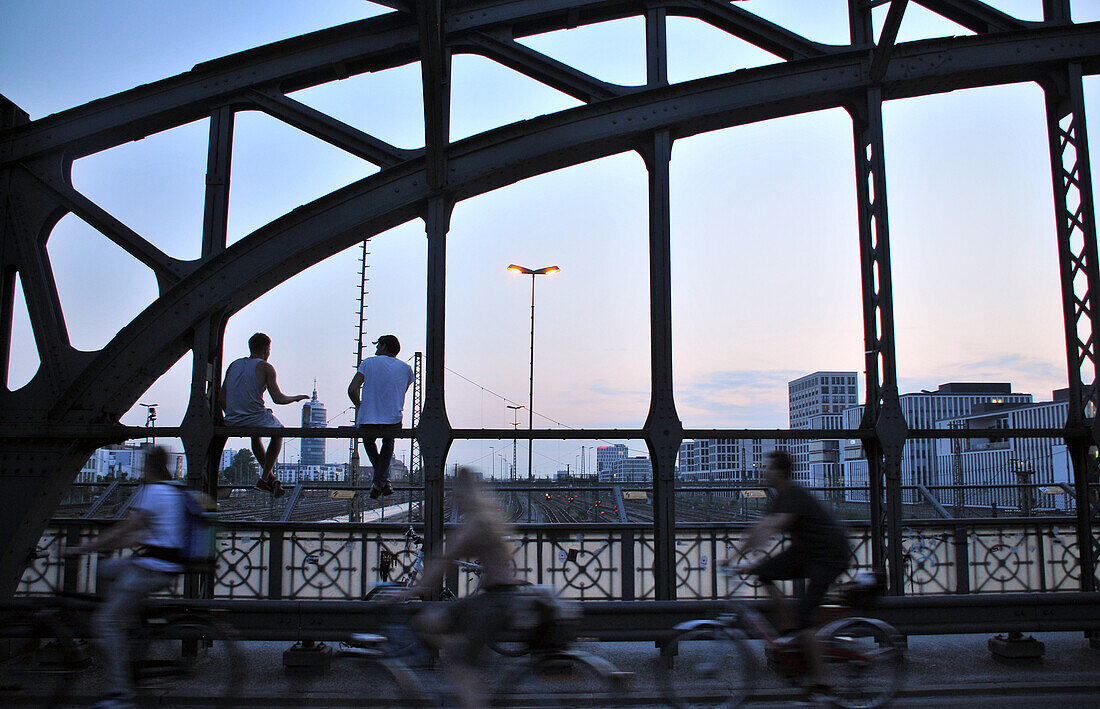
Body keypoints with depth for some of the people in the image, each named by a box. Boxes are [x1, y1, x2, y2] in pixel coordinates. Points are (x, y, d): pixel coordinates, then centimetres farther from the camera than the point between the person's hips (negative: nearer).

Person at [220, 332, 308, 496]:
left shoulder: (234, 365, 12)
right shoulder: (265, 367, -4)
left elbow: (221, 399, 11)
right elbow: (278, 399, -10)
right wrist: (296, 398, 9)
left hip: (232, 423, 6)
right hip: (256, 419, -5)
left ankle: (270, 476, 37)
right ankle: (265, 477, 21)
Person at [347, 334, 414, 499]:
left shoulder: (369, 362, 3)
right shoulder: (406, 368, 10)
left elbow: (352, 390, -6)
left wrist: (359, 407, 11)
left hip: (367, 421, -1)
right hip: (393, 422, 1)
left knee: (369, 439, 34)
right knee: (388, 440, 35)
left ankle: (383, 480, 29)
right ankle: (380, 481, 21)